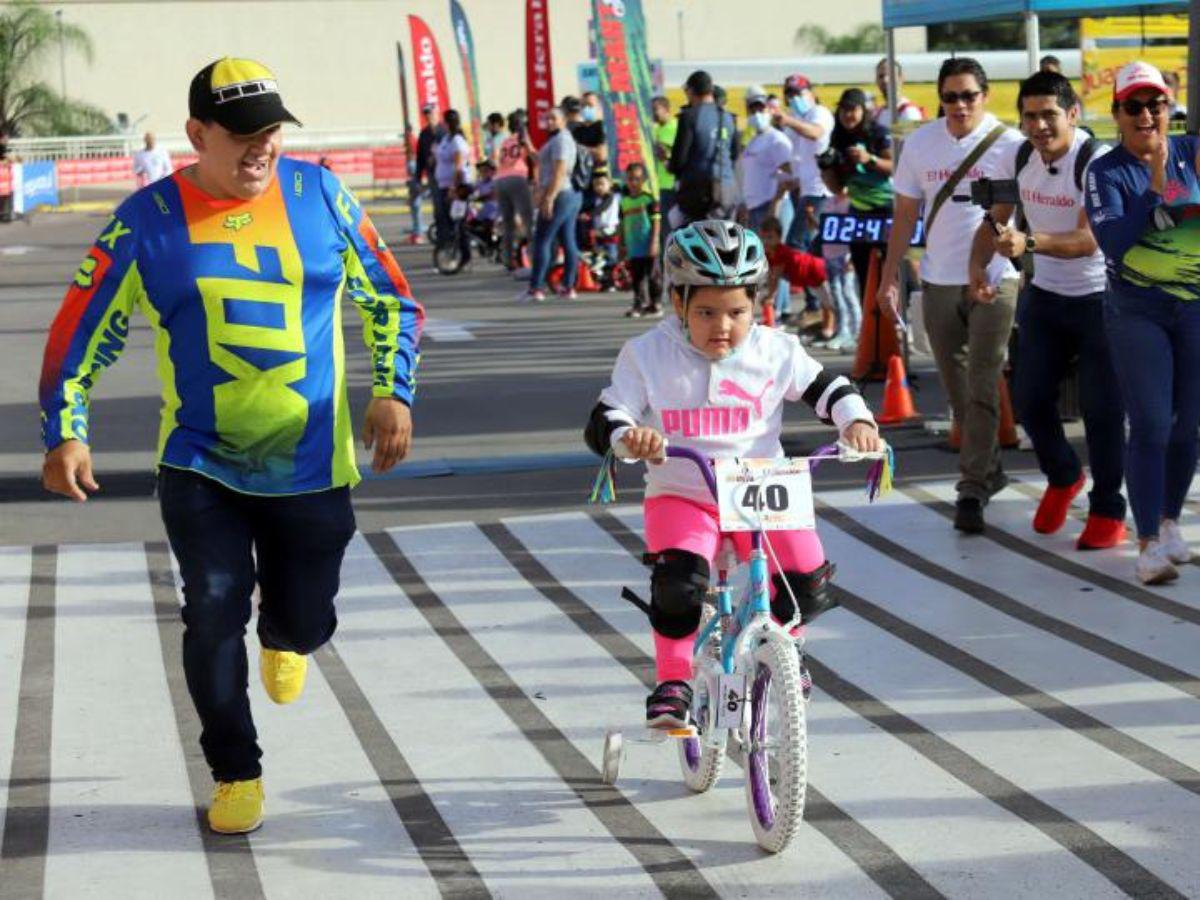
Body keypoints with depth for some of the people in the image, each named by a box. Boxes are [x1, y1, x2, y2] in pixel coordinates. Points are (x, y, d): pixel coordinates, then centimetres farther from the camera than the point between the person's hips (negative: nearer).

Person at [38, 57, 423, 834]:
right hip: (200, 463, -1)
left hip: (313, 463, 1)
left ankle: (283, 637, 49)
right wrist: (65, 432, -10)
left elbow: (389, 299, 7)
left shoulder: (318, 195, -2)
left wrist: (394, 391, -4)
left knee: (306, 620, 8)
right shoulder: (147, 221, -6)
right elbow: (81, 330, -1)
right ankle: (236, 776, 10)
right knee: (214, 610, -11)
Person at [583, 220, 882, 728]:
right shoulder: (646, 356, -6)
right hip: (680, 496, -2)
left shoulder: (774, 352, -1)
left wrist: (857, 422, -9)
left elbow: (826, 389, 11)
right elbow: (602, 424, -8)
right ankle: (672, 683, -9)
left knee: (808, 586, -14)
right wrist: (629, 437, -31)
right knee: (678, 582, -31)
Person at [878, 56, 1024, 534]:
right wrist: (888, 278, 9)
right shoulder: (920, 143, 6)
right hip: (939, 281, 4)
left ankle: (972, 490, -7)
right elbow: (905, 214, 12)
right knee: (957, 389, 12)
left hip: (995, 281, -4)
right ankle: (988, 469, 29)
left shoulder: (1008, 144, -6)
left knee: (982, 387, -9)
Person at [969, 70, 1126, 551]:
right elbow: (995, 219, 10)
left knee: (1102, 407, -3)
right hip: (1044, 295, 6)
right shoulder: (1019, 158, -1)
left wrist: (1029, 242, -45)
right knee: (1029, 398, 6)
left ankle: (1108, 511, 11)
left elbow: (1088, 240, -31)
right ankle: (1062, 477, 33)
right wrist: (978, 263, -7)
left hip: (1099, 299, -6)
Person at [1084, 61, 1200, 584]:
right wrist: (1155, 187, -21)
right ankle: (1149, 544, -7)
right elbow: (1113, 242, -18)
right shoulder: (1106, 172, -7)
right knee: (1150, 427, -10)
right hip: (1138, 314, -3)